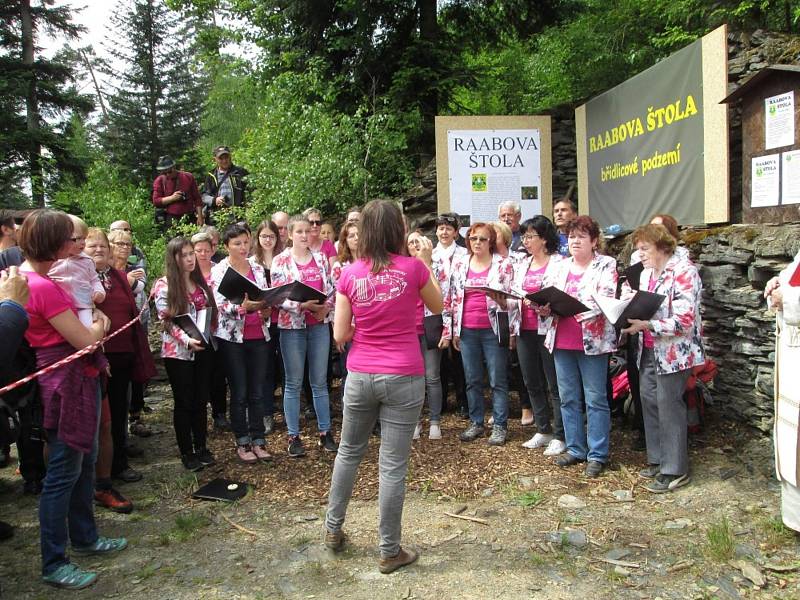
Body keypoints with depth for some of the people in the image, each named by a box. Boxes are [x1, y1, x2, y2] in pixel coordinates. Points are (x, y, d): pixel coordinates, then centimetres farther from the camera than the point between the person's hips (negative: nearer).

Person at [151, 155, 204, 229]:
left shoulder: (188, 177, 7)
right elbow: (156, 202, 2)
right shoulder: (159, 181, 6)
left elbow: (197, 199, 7)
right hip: (171, 221, -1)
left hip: (190, 220, 1)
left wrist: (200, 217, 1)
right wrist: (172, 198, -12)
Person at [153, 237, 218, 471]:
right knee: (184, 403, 4)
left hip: (202, 350, 5)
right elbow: (167, 321, -14)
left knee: (200, 401, 11)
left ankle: (201, 447, 23)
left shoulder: (200, 282, 10)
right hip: (178, 352, -5)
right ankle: (186, 453, 16)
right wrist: (187, 340, -27)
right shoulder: (164, 285, -8)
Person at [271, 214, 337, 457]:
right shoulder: (280, 261, -2)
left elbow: (331, 290, 10)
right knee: (294, 383, 5)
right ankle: (293, 436, 14)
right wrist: (302, 305, -21)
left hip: (319, 325, 3)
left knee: (319, 381, 10)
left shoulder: (321, 259, 8)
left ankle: (325, 432, 19)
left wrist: (326, 308, -9)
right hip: (292, 326, -3)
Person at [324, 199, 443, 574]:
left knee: (349, 451, 23)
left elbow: (340, 336, -1)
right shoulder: (412, 267, -7)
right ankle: (389, 552, 18)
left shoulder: (350, 274, -2)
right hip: (403, 378, -2)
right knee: (393, 465, 5)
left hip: (360, 376, 2)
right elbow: (437, 308, 11)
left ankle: (333, 528, 36)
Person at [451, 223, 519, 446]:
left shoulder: (503, 265, -1)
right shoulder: (460, 265, 9)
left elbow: (513, 300, 0)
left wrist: (506, 316, -13)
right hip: (467, 331, 4)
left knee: (498, 380, 2)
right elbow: (455, 299, 12)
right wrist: (455, 330, 10)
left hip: (493, 330, -4)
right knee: (472, 380, 11)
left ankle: (500, 425, 11)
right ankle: (476, 423, 22)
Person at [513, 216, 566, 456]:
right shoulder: (521, 265, 15)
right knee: (532, 383, 13)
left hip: (548, 329, -7)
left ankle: (560, 436, 10)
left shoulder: (559, 263, -6)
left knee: (555, 384, 0)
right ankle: (543, 430, 26)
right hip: (525, 330, 7)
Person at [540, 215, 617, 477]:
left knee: (595, 399, 1)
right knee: (568, 398, 11)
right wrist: (544, 308, -9)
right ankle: (575, 448, 24)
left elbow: (606, 300, -14)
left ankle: (597, 454, 11)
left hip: (592, 341, -5)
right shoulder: (560, 266, 15)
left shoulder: (606, 265, -1)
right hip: (561, 341, 5)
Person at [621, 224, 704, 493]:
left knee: (669, 405, -3)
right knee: (649, 401, 11)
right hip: (648, 350, 8)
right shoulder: (646, 273, 11)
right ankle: (657, 459, 26)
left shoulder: (684, 272, -14)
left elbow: (685, 321, -21)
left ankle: (675, 470, 9)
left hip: (673, 351, -8)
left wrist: (645, 325, -27)